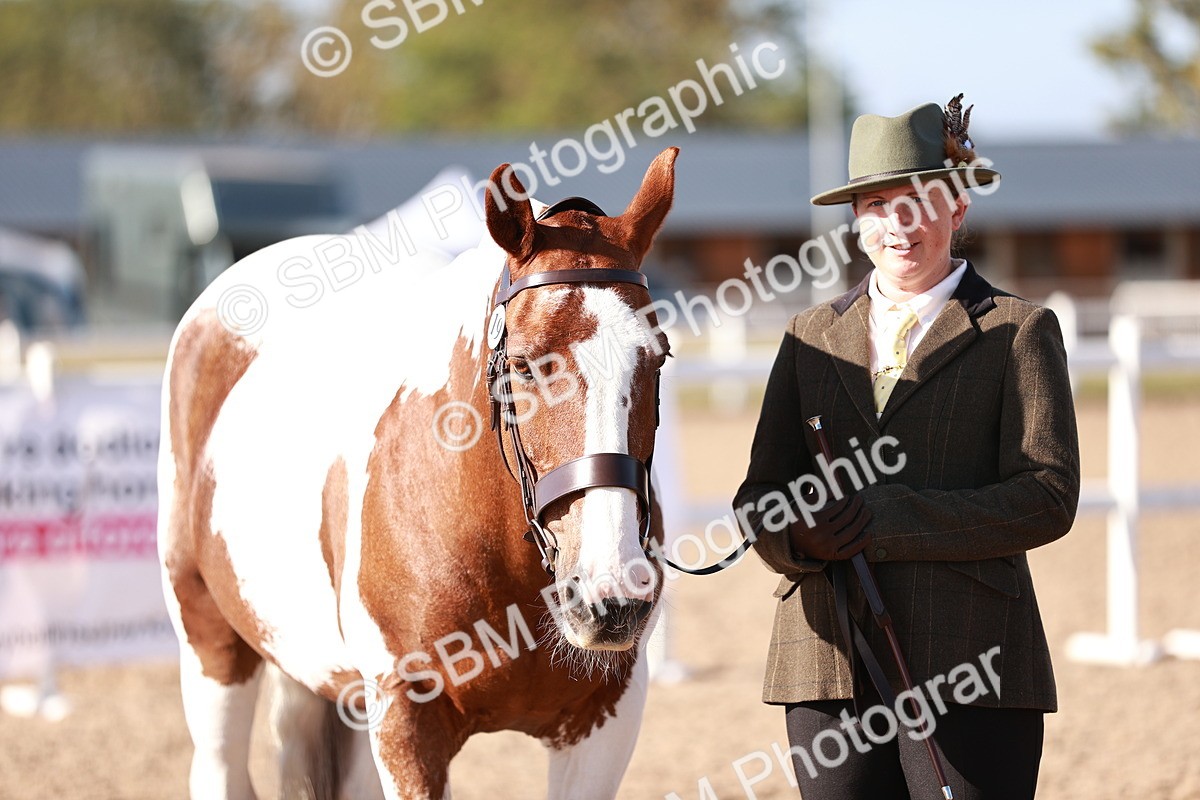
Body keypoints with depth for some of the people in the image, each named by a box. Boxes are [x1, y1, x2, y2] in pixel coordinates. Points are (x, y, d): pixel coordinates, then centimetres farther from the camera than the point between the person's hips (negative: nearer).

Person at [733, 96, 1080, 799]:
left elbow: (1049, 497, -7)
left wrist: (892, 521, -17)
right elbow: (763, 490, 12)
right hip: (830, 660, 4)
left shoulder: (1019, 331, 4)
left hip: (963, 665, -3)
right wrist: (798, 534, -13)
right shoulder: (814, 335, 16)